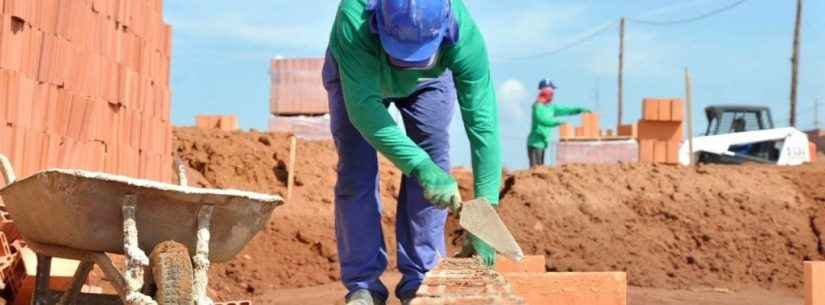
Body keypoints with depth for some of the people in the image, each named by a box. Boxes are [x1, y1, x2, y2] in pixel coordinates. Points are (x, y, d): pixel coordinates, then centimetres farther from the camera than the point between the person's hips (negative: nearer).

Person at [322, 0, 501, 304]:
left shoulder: (464, 35, -42)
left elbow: (483, 123, -41)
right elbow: (363, 106, -51)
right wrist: (421, 166, -61)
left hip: (429, 78, 1)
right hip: (356, 74, -1)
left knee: (433, 152, -13)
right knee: (356, 166, -12)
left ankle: (419, 280, -4)